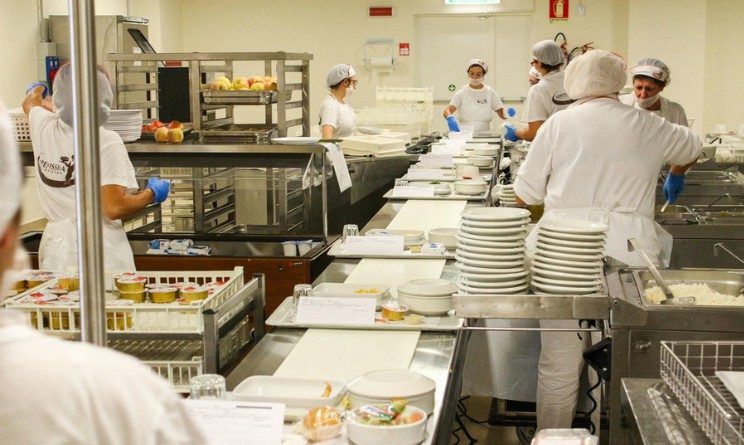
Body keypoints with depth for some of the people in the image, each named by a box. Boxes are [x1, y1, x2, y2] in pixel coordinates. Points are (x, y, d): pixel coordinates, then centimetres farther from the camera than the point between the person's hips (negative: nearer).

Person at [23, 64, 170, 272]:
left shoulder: (43, 127, 1)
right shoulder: (107, 142, -14)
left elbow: (30, 103, 27)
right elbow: (114, 208, -19)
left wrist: (36, 91, 51)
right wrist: (152, 193, -1)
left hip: (56, 250, 5)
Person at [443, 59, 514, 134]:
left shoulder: (490, 92, 6)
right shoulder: (462, 92, 3)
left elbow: (501, 114, 9)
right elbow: (447, 111, -7)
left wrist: (508, 113, -14)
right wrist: (450, 118, -30)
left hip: (484, 135, 1)